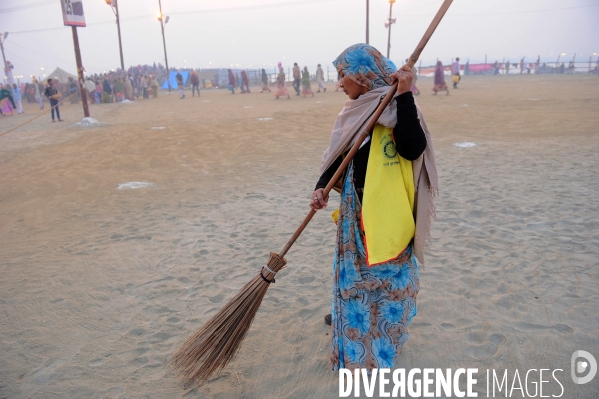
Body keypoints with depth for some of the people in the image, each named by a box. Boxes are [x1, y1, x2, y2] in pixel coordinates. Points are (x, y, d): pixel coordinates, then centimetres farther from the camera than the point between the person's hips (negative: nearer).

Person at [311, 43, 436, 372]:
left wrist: (405, 96, -31)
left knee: (387, 273, 8)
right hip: (356, 206, 7)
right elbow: (338, 154, 8)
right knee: (354, 265, 21)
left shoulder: (396, 105, -13)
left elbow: (412, 149, -27)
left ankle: (379, 342, 28)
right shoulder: (355, 110, 8)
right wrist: (321, 188, -8)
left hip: (387, 209, -7)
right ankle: (353, 317, 45)